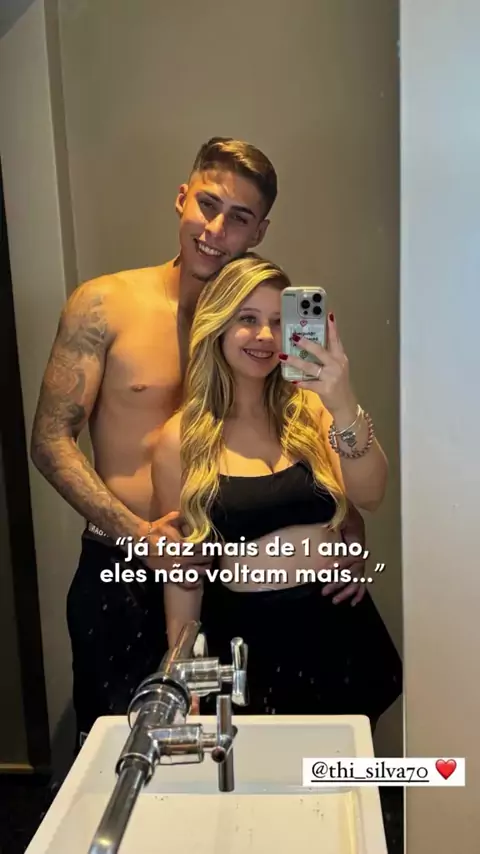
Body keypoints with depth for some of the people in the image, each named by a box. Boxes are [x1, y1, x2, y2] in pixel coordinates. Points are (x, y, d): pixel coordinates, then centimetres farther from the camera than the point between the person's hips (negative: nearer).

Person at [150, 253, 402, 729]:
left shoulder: (312, 409, -3)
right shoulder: (181, 439, -7)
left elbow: (369, 498, -16)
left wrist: (345, 407, -33)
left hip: (336, 624, 3)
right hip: (246, 635, -2)